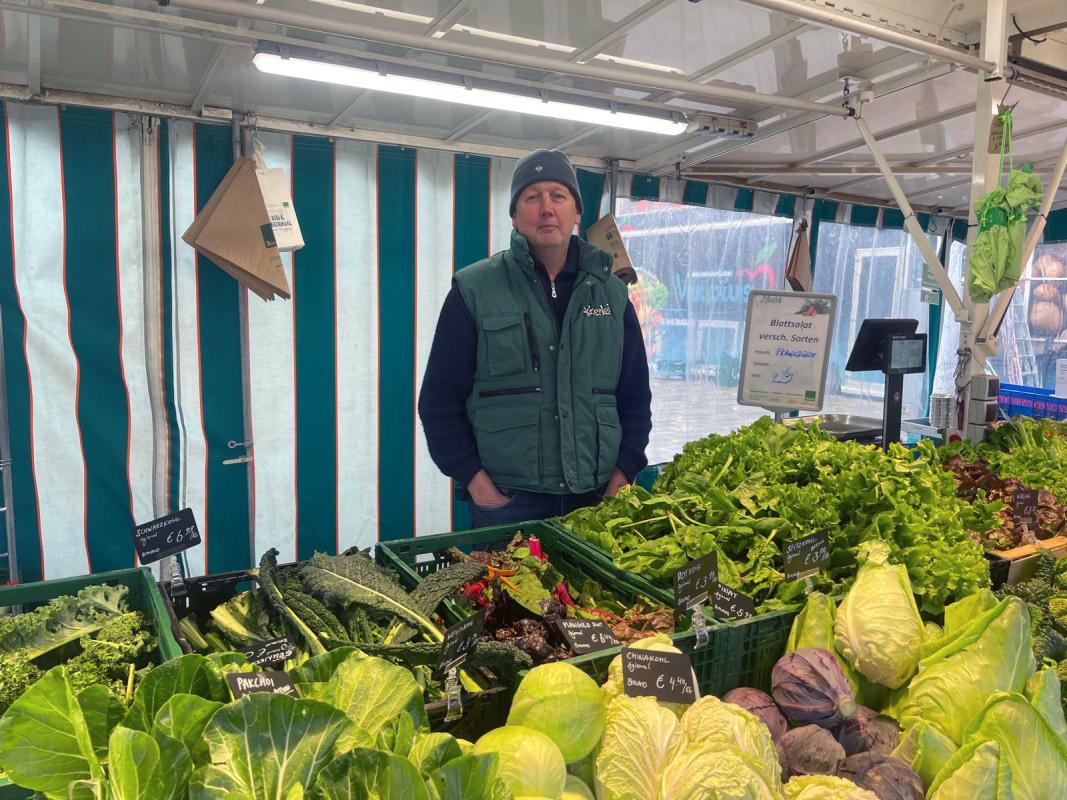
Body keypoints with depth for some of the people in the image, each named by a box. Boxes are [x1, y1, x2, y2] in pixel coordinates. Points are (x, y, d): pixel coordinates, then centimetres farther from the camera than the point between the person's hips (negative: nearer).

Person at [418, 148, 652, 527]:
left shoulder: (610, 292, 9)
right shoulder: (475, 290, -2)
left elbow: (636, 397, 12)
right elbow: (439, 400, -2)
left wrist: (620, 480, 2)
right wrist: (478, 485, -8)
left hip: (597, 502, 3)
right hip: (506, 503, -3)